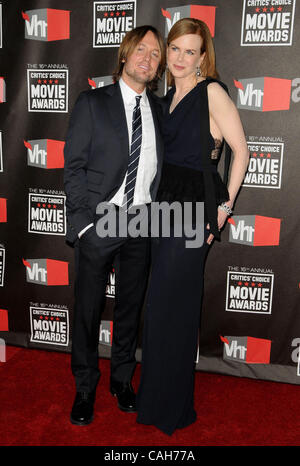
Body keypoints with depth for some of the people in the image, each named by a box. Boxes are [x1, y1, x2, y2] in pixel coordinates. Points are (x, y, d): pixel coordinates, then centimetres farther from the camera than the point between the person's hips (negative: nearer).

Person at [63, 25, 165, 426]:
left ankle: (122, 379, 34)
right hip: (99, 222, -3)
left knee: (131, 306, 14)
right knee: (88, 308, 6)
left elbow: (159, 169, 9)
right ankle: (85, 389, 26)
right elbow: (74, 167, -4)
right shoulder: (92, 103, -1)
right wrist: (86, 220, -11)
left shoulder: (159, 109, 8)